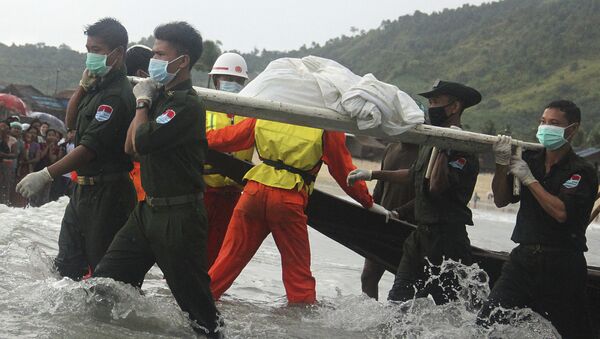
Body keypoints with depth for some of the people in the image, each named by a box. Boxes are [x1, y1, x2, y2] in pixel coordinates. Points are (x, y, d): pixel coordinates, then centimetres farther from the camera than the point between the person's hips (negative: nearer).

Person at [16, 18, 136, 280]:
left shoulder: (116, 96, -20)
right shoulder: (98, 86, 11)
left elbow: (90, 147, -25)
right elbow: (71, 122, 20)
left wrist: (46, 176, -27)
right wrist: (83, 86, 3)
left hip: (106, 195, -10)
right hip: (84, 188, 10)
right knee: (67, 266, 13)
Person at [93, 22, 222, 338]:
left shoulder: (188, 105, -18)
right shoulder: (162, 96, 11)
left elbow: (141, 142, -24)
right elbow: (130, 146, 12)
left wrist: (143, 102, -8)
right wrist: (145, 102, 3)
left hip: (179, 216, -9)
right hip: (149, 208, 9)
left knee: (193, 295, 2)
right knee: (103, 282, 9)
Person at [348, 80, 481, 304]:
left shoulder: (463, 149, -14)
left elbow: (437, 186, -25)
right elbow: (414, 175, 31)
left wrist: (444, 149, -24)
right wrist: (372, 174, 34)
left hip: (446, 237, -9)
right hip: (421, 233, 9)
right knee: (397, 301, 9)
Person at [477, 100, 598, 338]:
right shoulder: (530, 160, 11)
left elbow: (561, 213, -19)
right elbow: (500, 200, 9)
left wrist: (529, 179, -15)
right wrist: (502, 164, -6)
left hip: (561, 266, -4)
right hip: (523, 258, 4)